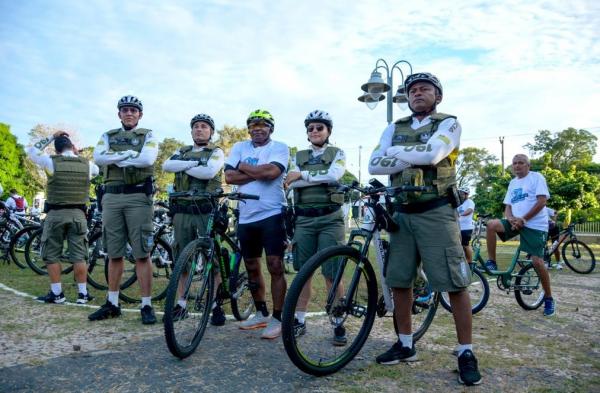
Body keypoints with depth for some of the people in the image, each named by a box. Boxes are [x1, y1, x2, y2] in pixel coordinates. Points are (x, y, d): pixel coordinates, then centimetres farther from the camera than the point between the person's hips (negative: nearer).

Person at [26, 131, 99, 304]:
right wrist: (78, 156, 20)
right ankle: (83, 294, 7)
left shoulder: (51, 162, -3)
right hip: (78, 214, 2)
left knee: (51, 255, 9)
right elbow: (97, 170, 25)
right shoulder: (87, 164, 2)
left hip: (55, 214, -1)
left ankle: (56, 293, 10)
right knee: (79, 256, 5)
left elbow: (31, 150, 14)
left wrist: (51, 137, 16)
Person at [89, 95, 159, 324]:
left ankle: (146, 305, 2)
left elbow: (147, 159, -13)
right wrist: (129, 154, -10)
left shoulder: (147, 136, 7)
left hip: (138, 196, -3)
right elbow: (98, 157, -3)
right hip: (111, 196, 4)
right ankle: (112, 304, 20)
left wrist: (115, 158, -6)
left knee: (142, 254, -4)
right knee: (114, 254, 9)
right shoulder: (108, 137, 17)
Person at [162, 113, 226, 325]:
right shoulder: (182, 152, 17)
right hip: (182, 210, 4)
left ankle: (216, 305, 6)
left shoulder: (216, 152, 4)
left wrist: (183, 166, -5)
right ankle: (181, 304, 19)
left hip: (207, 211, -4)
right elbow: (167, 165, -4)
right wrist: (194, 163, -13)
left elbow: (209, 172, -16)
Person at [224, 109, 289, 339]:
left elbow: (271, 172, -20)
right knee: (252, 267, 14)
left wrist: (243, 166, -6)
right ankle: (261, 314, 30)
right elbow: (229, 177, -3)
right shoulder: (239, 147, 10)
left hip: (272, 214, -5)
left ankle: (277, 319, 7)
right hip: (246, 216, 5)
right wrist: (259, 173, -12)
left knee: (275, 267, -5)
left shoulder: (279, 148, -1)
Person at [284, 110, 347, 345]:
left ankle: (339, 325, 5)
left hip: (330, 219, -3)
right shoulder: (299, 157, 14)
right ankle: (300, 321, 17)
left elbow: (334, 175, -14)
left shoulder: (337, 154, 7)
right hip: (304, 219, 3)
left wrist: (304, 175, -9)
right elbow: (292, 183, -3)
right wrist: (322, 178, -12)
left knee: (331, 274, -5)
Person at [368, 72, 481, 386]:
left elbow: (432, 153, -20)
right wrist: (415, 157, -12)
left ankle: (465, 352, 10)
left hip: (436, 213, -4)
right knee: (398, 281, 9)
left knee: (455, 284, -4)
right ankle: (405, 344, 25)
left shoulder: (448, 124, 1)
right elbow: (374, 164, -2)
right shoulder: (394, 128, 13)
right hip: (401, 214, 5)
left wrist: (396, 152, -5)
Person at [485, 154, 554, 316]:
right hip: (516, 222, 5)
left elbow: (542, 201, -13)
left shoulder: (537, 177, -2)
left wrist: (523, 219, -18)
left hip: (535, 225, -5)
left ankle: (548, 299, 11)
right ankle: (491, 262, -12)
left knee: (537, 262, -9)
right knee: (491, 225, -22)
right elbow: (508, 206, 13)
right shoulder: (512, 183, 17)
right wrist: (511, 219, -10)